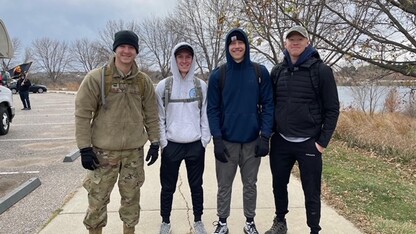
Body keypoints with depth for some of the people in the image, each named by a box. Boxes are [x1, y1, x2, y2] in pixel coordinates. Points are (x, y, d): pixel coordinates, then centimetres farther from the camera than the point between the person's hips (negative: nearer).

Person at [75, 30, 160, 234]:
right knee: (97, 198, 6)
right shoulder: (96, 78, -8)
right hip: (103, 151, -2)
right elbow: (82, 114, -7)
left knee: (131, 197, 15)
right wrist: (84, 147, -10)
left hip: (134, 151, 3)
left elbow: (151, 115, 9)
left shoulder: (144, 81, 3)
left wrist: (155, 142, 6)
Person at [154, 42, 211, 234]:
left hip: (196, 145, 1)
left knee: (196, 185, 13)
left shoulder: (201, 86, 1)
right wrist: (163, 143, -5)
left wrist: (205, 140, -1)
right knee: (168, 187, 11)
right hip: (171, 145, -1)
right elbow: (159, 117, -1)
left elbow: (205, 115, 4)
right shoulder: (163, 86, -3)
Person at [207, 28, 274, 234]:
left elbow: (268, 105, -1)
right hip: (226, 141, 0)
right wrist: (217, 139, -10)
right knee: (224, 186, 10)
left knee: (250, 185, 14)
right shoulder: (218, 75, -1)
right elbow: (213, 109, -2)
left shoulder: (260, 72, 0)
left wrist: (265, 136, -8)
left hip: (253, 141, 1)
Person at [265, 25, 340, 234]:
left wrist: (323, 141, -10)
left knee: (311, 191, 6)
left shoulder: (321, 70, -7)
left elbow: (332, 109, -6)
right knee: (279, 185, 17)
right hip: (280, 141, 4)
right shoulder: (277, 71, 5)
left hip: (308, 143, -4)